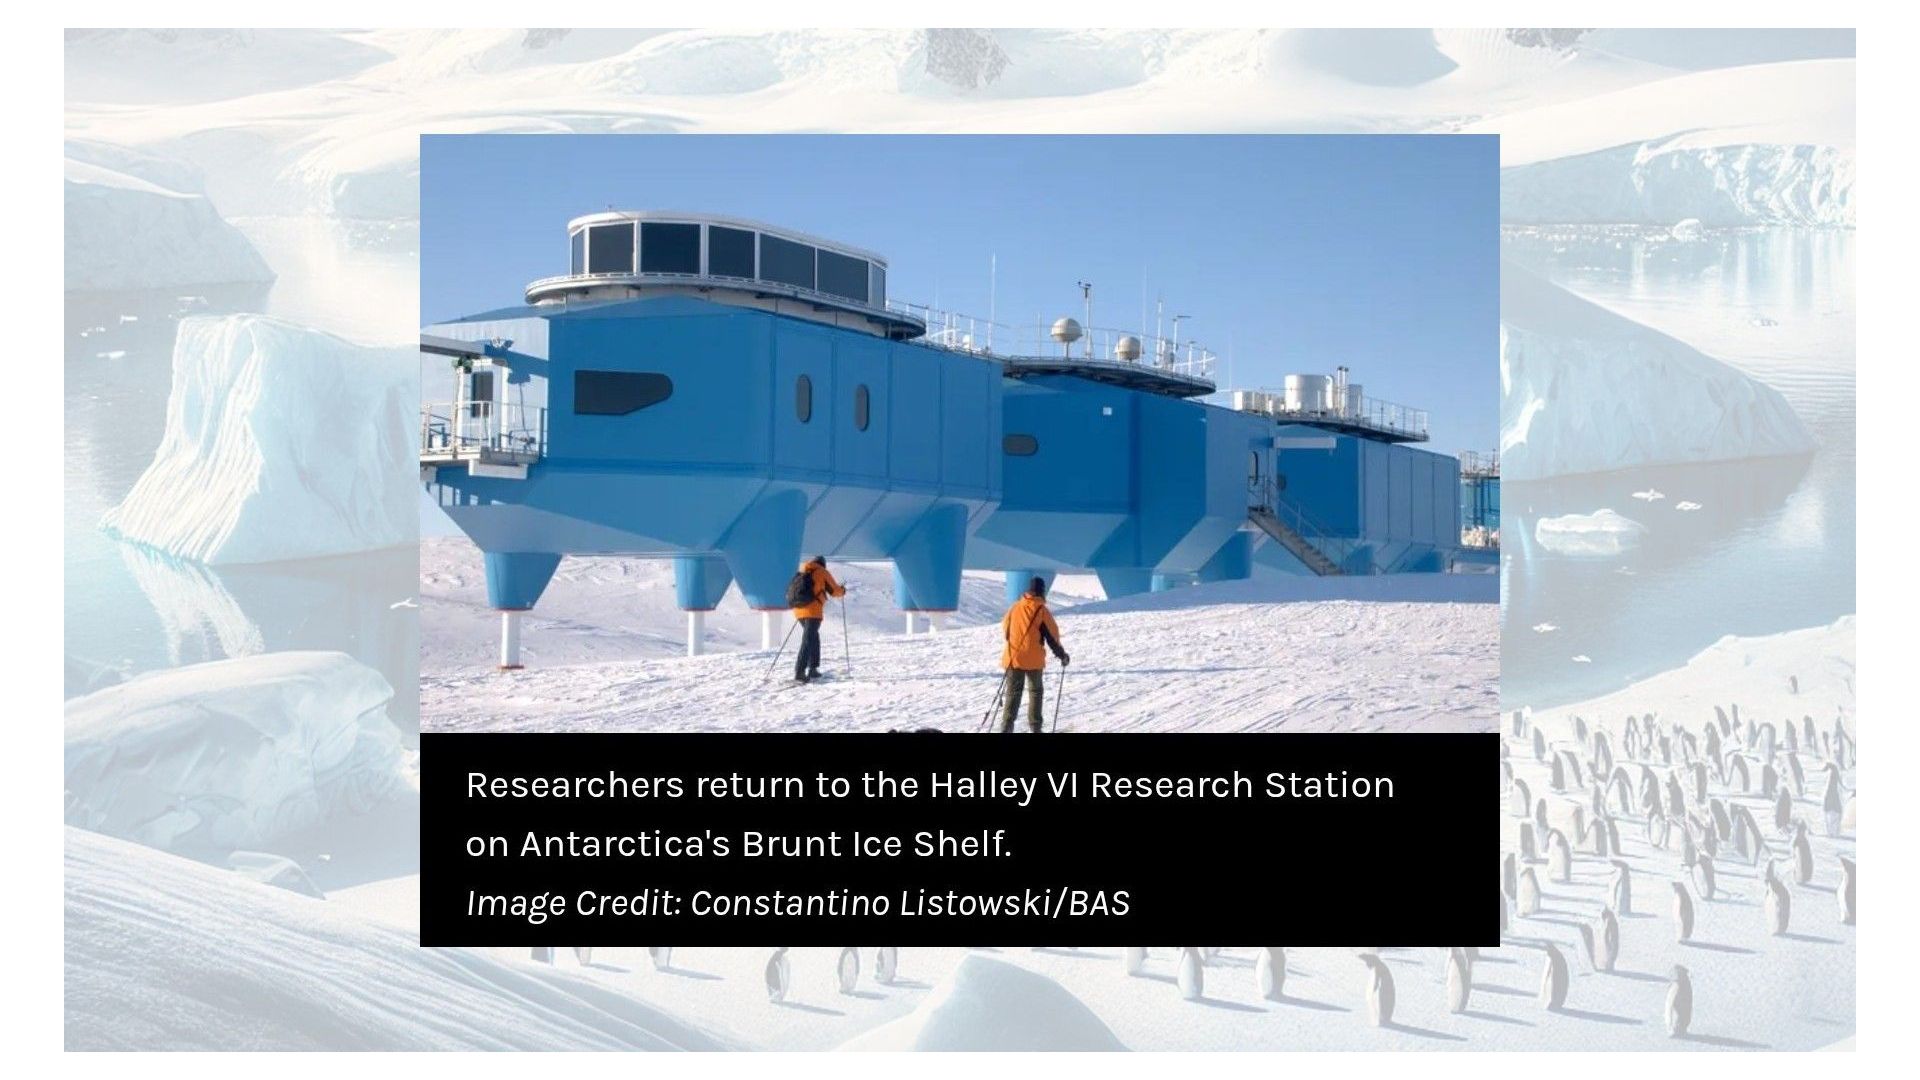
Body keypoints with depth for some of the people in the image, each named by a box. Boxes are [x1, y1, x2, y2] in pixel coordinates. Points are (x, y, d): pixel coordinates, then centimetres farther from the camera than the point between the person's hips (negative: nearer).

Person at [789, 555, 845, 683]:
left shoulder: (801, 572, 18)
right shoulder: (821, 572, 3)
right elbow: (834, 590, 9)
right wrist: (843, 591, 30)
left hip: (799, 610, 6)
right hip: (813, 611, -6)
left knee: (813, 638, 22)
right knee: (808, 641, -10)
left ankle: (813, 669, 22)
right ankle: (799, 672, -21)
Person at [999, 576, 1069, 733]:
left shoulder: (1015, 607, 2)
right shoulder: (1041, 610, -9)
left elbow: (1004, 629, 13)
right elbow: (1052, 635, -5)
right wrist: (1061, 654, 8)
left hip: (1013, 658, 2)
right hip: (1034, 660, -2)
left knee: (1013, 692, 8)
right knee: (1035, 691, 13)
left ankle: (1007, 725, -4)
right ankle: (1035, 727, 10)